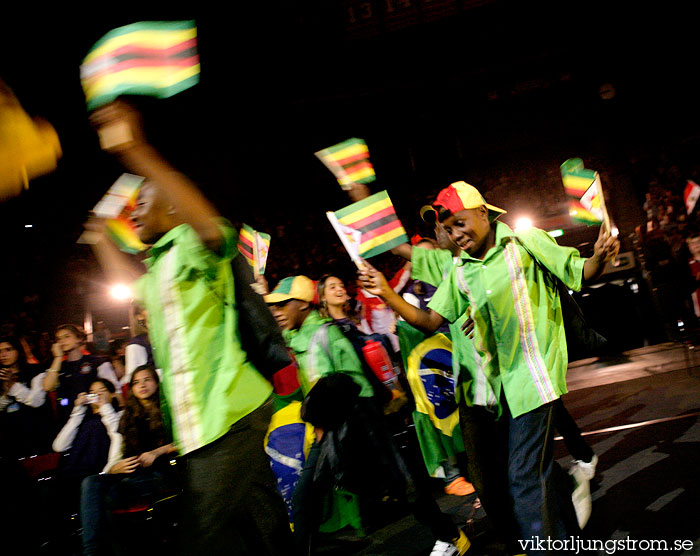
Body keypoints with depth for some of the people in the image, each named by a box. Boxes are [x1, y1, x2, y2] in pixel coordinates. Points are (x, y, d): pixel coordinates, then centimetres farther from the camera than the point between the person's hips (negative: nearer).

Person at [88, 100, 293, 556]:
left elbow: (214, 228, -32)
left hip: (226, 413, -10)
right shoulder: (160, 264, 23)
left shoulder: (192, 246, -7)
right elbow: (133, 283, 44)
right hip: (201, 417, 10)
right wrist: (102, 237, 46)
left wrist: (137, 152, -41)